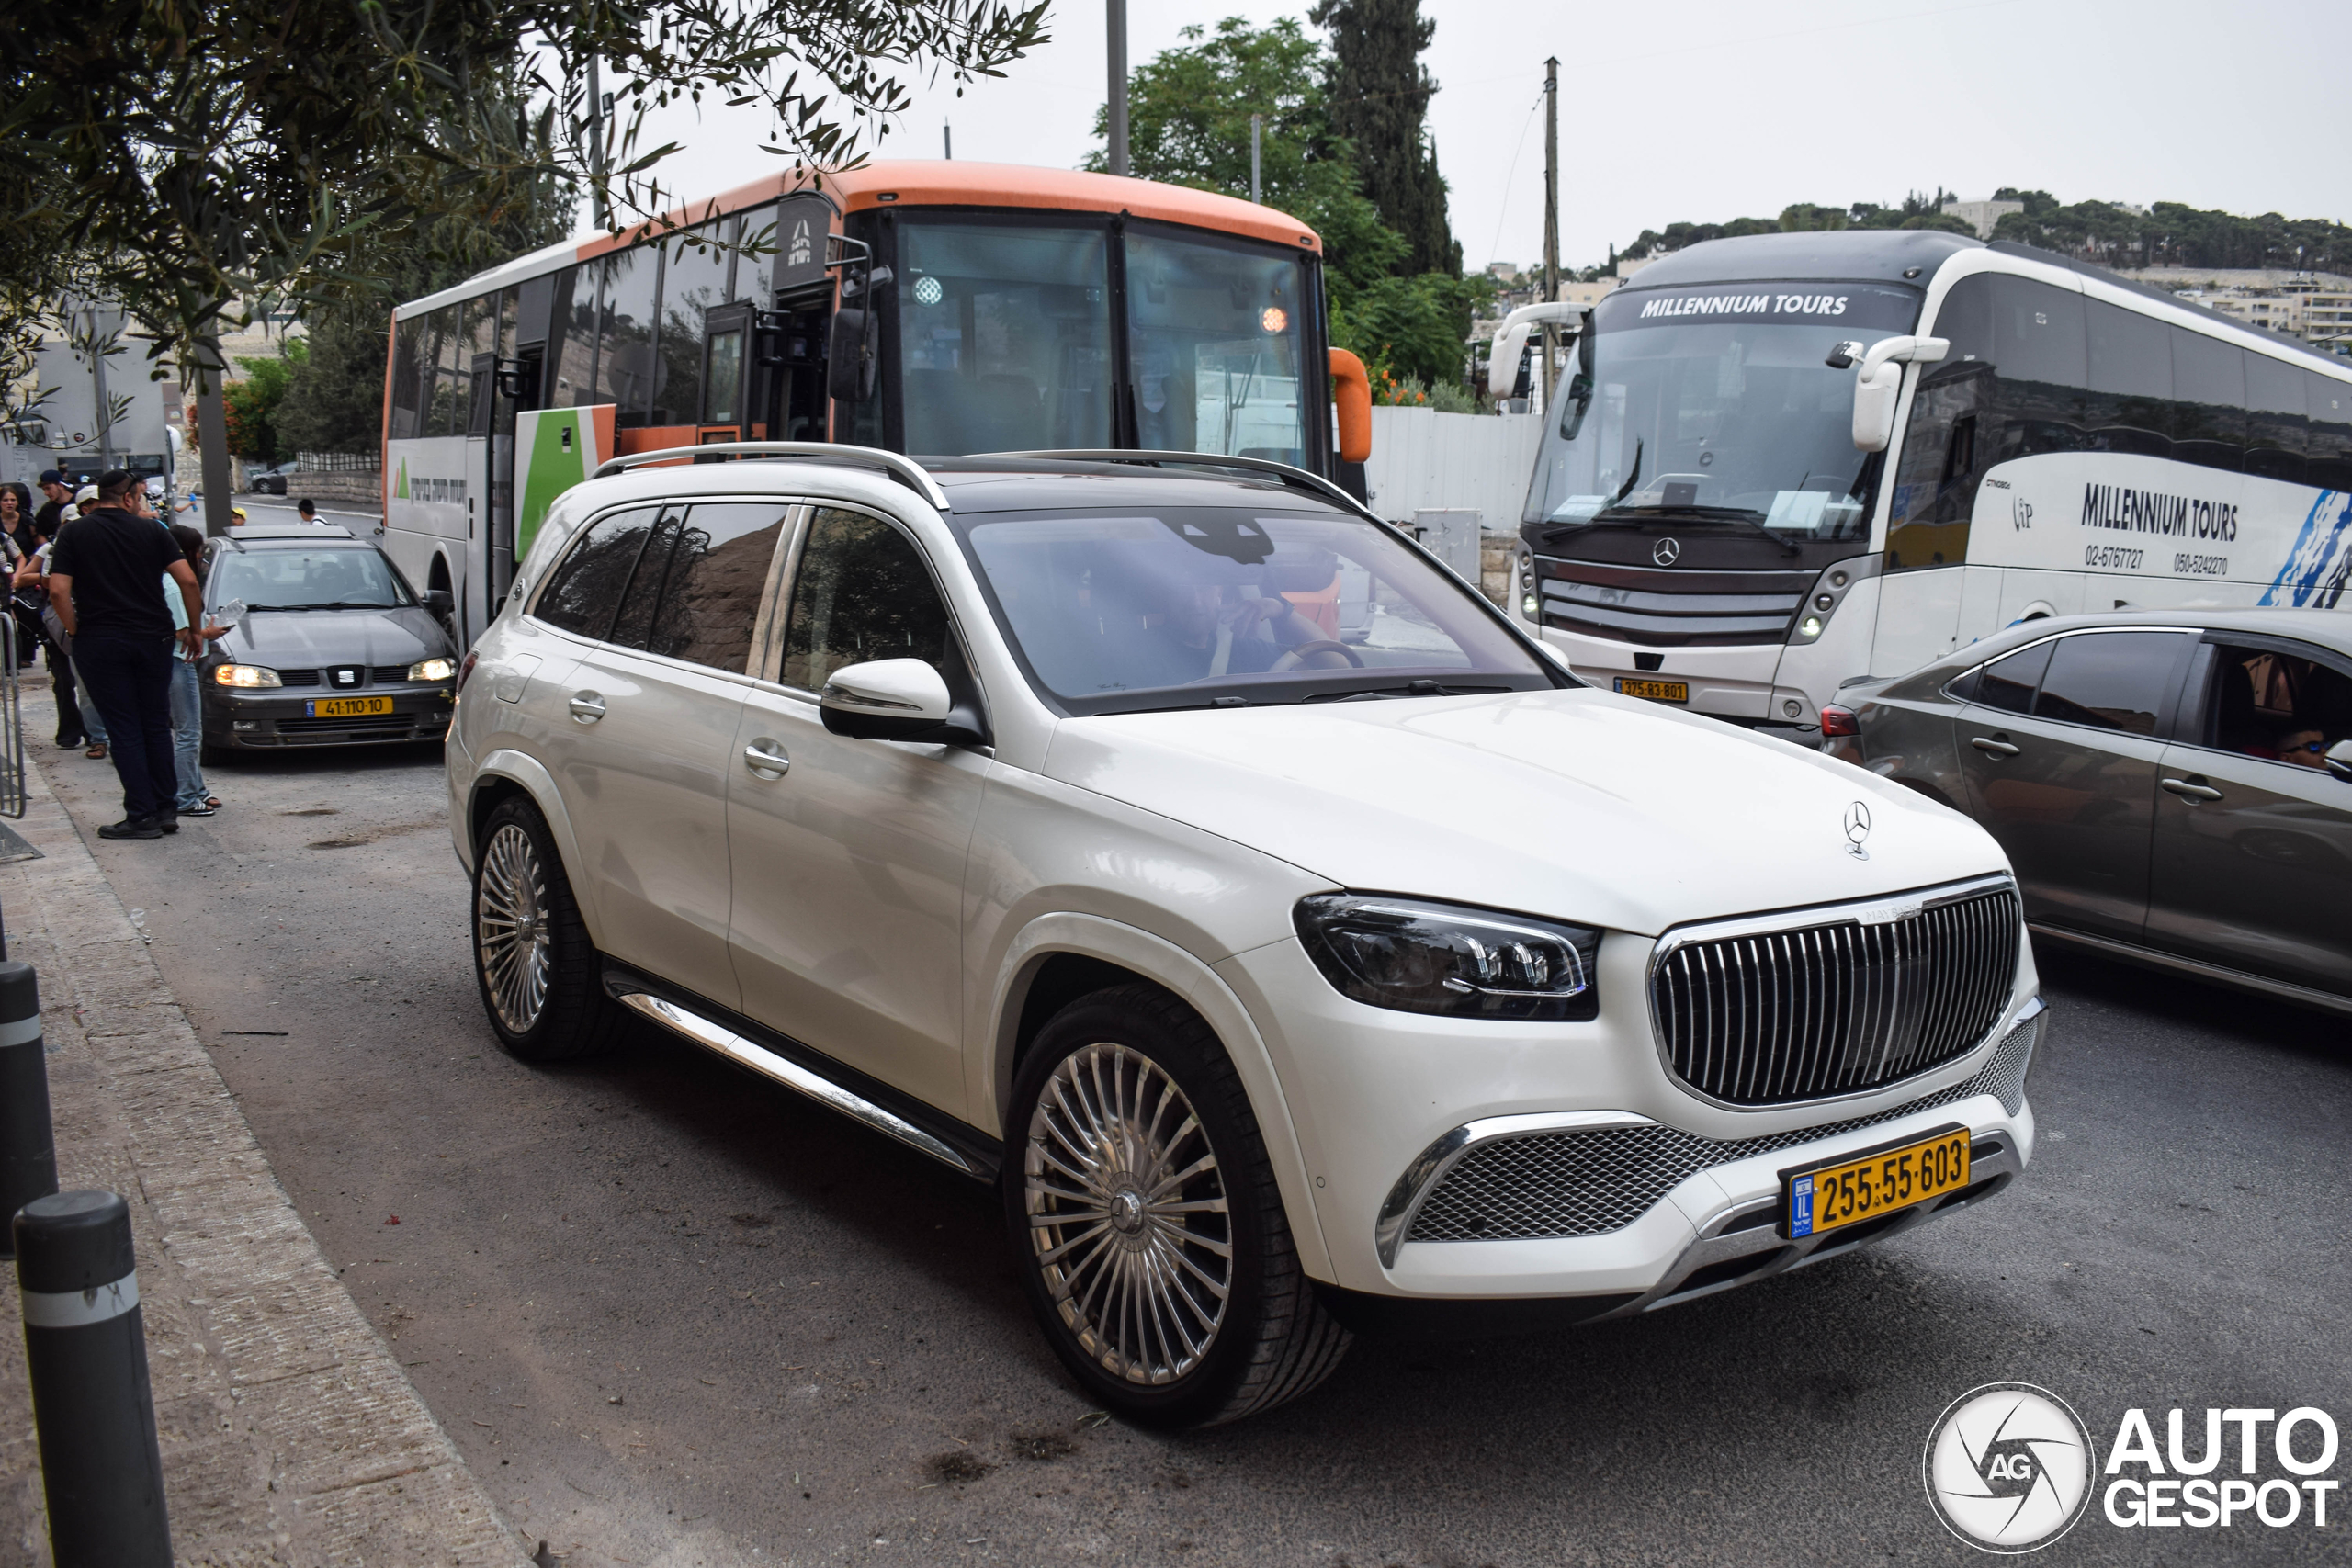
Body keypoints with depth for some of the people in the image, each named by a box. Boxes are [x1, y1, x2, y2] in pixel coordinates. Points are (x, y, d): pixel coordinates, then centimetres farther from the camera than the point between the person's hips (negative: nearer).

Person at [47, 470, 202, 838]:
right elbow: (188, 580, -4)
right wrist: (195, 628, 6)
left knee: (124, 730, 1)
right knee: (156, 725, 11)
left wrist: (75, 630, 3)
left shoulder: (73, 534, 1)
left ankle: (141, 816, 0)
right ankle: (166, 810, 13)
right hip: (152, 638, 1)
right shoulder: (151, 530, 2)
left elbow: (58, 592, -9)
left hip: (99, 642, -1)